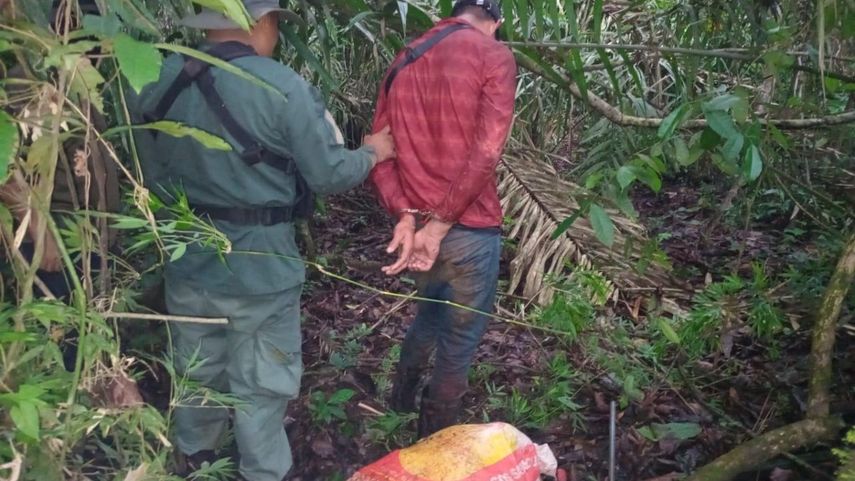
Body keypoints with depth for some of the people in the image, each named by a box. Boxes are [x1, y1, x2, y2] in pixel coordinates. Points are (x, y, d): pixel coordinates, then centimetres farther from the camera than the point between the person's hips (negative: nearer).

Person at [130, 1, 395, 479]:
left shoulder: (160, 80, -1)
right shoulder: (281, 86, -19)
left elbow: (151, 174, 7)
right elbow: (329, 174, -14)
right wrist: (371, 152, 5)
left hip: (186, 258, 6)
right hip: (257, 264, -6)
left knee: (198, 371, 25)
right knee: (261, 384, 12)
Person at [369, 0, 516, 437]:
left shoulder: (403, 62, 11)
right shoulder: (494, 56, -7)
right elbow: (485, 154, -19)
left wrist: (405, 214, -7)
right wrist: (440, 223, -16)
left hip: (415, 225, 6)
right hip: (468, 229, -6)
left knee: (431, 311, 30)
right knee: (460, 338, 12)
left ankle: (402, 398, 44)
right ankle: (435, 436, 27)